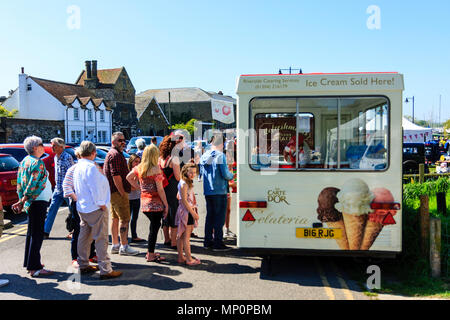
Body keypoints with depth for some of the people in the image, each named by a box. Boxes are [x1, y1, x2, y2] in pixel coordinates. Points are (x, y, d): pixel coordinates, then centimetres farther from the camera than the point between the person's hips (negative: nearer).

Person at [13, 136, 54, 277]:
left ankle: (29, 263, 27)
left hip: (30, 203, 10)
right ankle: (34, 268, -1)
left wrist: (21, 201, 13)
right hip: (38, 202, -10)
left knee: (31, 233, 17)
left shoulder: (25, 161, 11)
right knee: (37, 234, -5)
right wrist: (22, 202, -14)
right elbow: (33, 185, -21)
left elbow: (20, 182, 13)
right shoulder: (38, 163, -16)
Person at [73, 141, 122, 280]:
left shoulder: (78, 167, 11)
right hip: (95, 208, -10)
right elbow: (95, 188, -23)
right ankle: (105, 270, -2)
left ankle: (83, 265, 28)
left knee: (84, 236, 17)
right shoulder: (90, 167, -19)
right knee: (101, 238, -5)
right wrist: (101, 204, -15)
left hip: (82, 208, 10)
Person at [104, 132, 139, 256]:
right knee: (125, 219, -7)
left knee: (115, 218, 14)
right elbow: (116, 176, -22)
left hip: (113, 192, 11)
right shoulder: (115, 154, -15)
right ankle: (124, 247, -4)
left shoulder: (112, 153, 20)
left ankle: (115, 245, 21)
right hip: (118, 192, -11)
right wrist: (123, 193, -19)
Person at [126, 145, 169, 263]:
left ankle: (150, 252, 27)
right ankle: (150, 256, 9)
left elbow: (128, 177, 19)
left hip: (144, 202, 7)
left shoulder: (139, 168, 6)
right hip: (155, 203, -7)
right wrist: (166, 205, -8)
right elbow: (160, 189, -14)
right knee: (154, 228, 3)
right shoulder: (156, 169, -14)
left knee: (155, 225, 21)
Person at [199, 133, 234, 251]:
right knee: (220, 217, 0)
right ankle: (218, 243, 2)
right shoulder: (220, 155, -13)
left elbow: (201, 173, 16)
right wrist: (231, 176, 3)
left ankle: (208, 241, 21)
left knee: (210, 215, 16)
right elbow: (225, 174, -17)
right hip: (219, 191, -7)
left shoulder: (204, 156, 9)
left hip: (207, 191, 7)